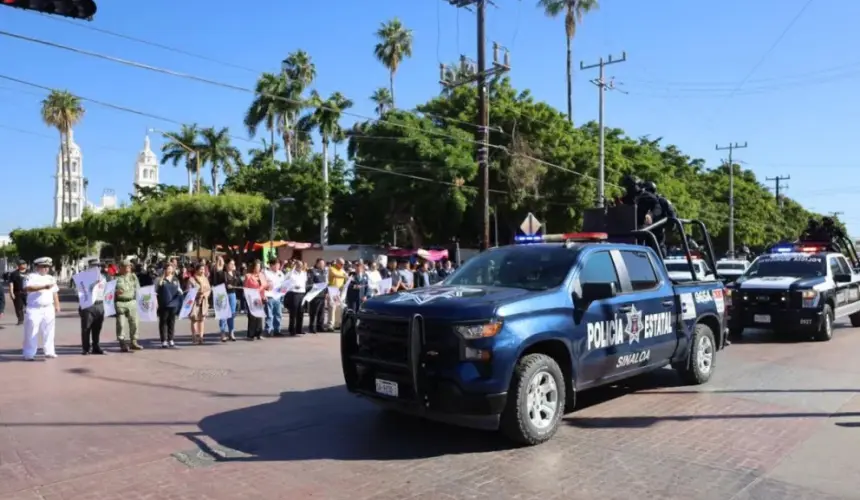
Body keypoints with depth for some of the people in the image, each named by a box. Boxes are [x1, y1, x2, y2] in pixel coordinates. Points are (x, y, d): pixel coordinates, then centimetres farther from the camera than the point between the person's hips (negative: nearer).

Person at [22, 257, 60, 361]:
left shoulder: (51, 278, 17)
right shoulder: (31, 276, -3)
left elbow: (55, 293, 20)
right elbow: (27, 288, -21)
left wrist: (57, 305, 11)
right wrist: (44, 287, -27)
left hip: (48, 309, 5)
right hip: (34, 309, -5)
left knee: (48, 332, 7)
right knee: (32, 332, -3)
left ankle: (49, 352, 13)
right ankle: (29, 354, 2)